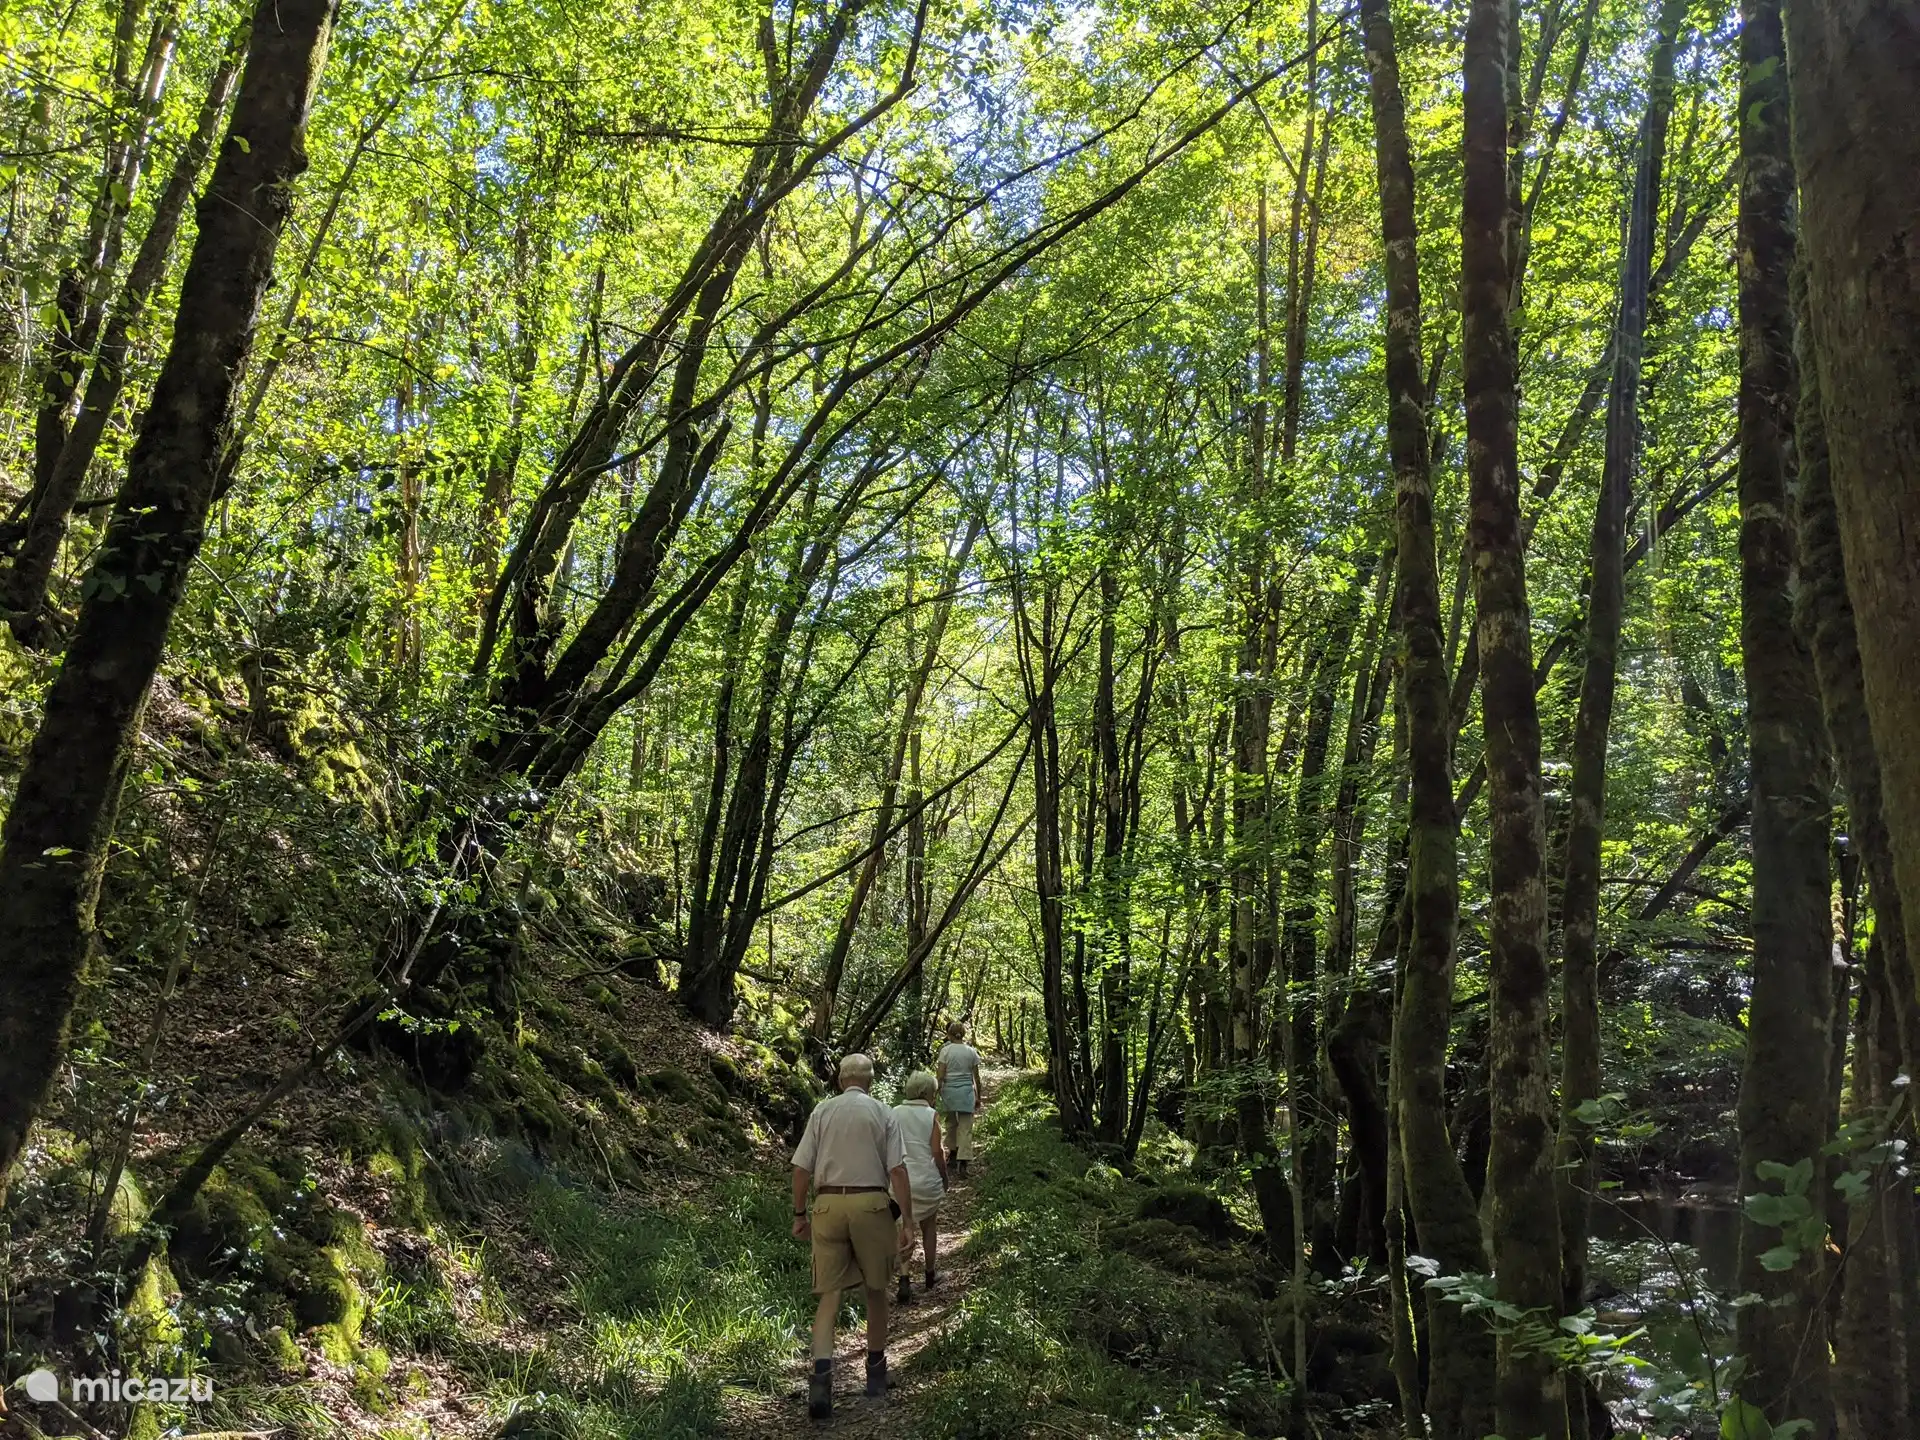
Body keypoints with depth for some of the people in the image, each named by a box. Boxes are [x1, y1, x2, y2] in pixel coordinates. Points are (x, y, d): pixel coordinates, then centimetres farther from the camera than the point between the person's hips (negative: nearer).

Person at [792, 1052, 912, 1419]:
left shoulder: (822, 1110, 4)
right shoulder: (883, 1114, 1)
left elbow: (802, 1168, 2)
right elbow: (897, 1170, -5)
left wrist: (799, 1214, 11)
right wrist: (908, 1217, -1)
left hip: (828, 1204, 1)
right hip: (870, 1204, -1)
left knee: (829, 1294, 4)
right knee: (876, 1290, 17)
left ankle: (822, 1372, -14)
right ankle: (875, 1369, 29)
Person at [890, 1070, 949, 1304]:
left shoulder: (894, 1114, 0)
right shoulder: (931, 1116, -8)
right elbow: (937, 1153, -8)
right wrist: (945, 1178, 7)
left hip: (899, 1179, 1)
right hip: (927, 1180, -1)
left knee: (903, 1231, 7)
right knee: (929, 1227, 19)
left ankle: (904, 1281, -10)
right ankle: (931, 1275, 35)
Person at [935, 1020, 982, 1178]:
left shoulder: (945, 1050, -5)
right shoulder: (971, 1051, 1)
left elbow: (940, 1076, -7)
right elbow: (976, 1078, 5)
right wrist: (978, 1097, 15)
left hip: (949, 1090, 0)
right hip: (966, 1091, 0)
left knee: (951, 1124, 20)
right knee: (966, 1128, -1)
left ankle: (952, 1156, 31)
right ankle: (962, 1163, -11)